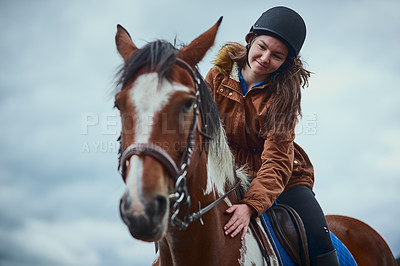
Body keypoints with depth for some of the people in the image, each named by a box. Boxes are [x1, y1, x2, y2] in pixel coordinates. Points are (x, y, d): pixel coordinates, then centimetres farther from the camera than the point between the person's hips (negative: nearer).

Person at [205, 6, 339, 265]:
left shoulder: (285, 92, -14)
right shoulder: (218, 76, -7)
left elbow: (277, 160, -23)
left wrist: (251, 205, -39)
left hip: (282, 177, -1)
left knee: (317, 234, -19)